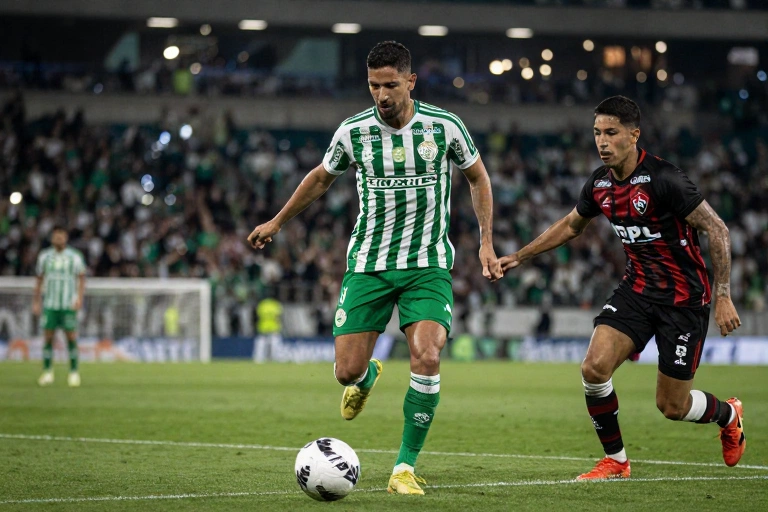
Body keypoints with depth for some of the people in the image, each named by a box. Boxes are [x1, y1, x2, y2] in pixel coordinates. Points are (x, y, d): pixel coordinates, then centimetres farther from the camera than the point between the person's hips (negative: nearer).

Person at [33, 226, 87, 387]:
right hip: (50, 304, 2)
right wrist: (36, 301, 11)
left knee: (71, 337, -4)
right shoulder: (44, 256, 8)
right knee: (48, 337, -2)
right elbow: (39, 279, 15)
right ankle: (47, 372, 6)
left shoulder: (75, 257, 3)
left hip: (69, 305, -1)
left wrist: (79, 298, -5)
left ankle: (74, 373, 3)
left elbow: (81, 278, 7)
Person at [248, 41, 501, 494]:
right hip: (368, 263, 1)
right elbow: (321, 178, 16)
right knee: (347, 371, -3)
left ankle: (406, 466, -6)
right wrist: (277, 223, 24)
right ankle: (369, 377, 38)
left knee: (427, 359, -21)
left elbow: (478, 177, 10)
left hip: (428, 264, -1)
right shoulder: (354, 132, -4)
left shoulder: (444, 127, -8)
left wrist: (487, 243, 4)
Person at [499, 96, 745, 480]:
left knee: (672, 406, 1)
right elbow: (570, 226, 20)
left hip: (684, 298, -6)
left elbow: (716, 229, -18)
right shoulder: (599, 183, -1)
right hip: (637, 287, 6)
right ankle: (615, 461, 4)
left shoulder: (663, 180, -22)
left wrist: (723, 296, -21)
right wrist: (519, 256, 17)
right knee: (594, 367, -15)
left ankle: (728, 415, 36)